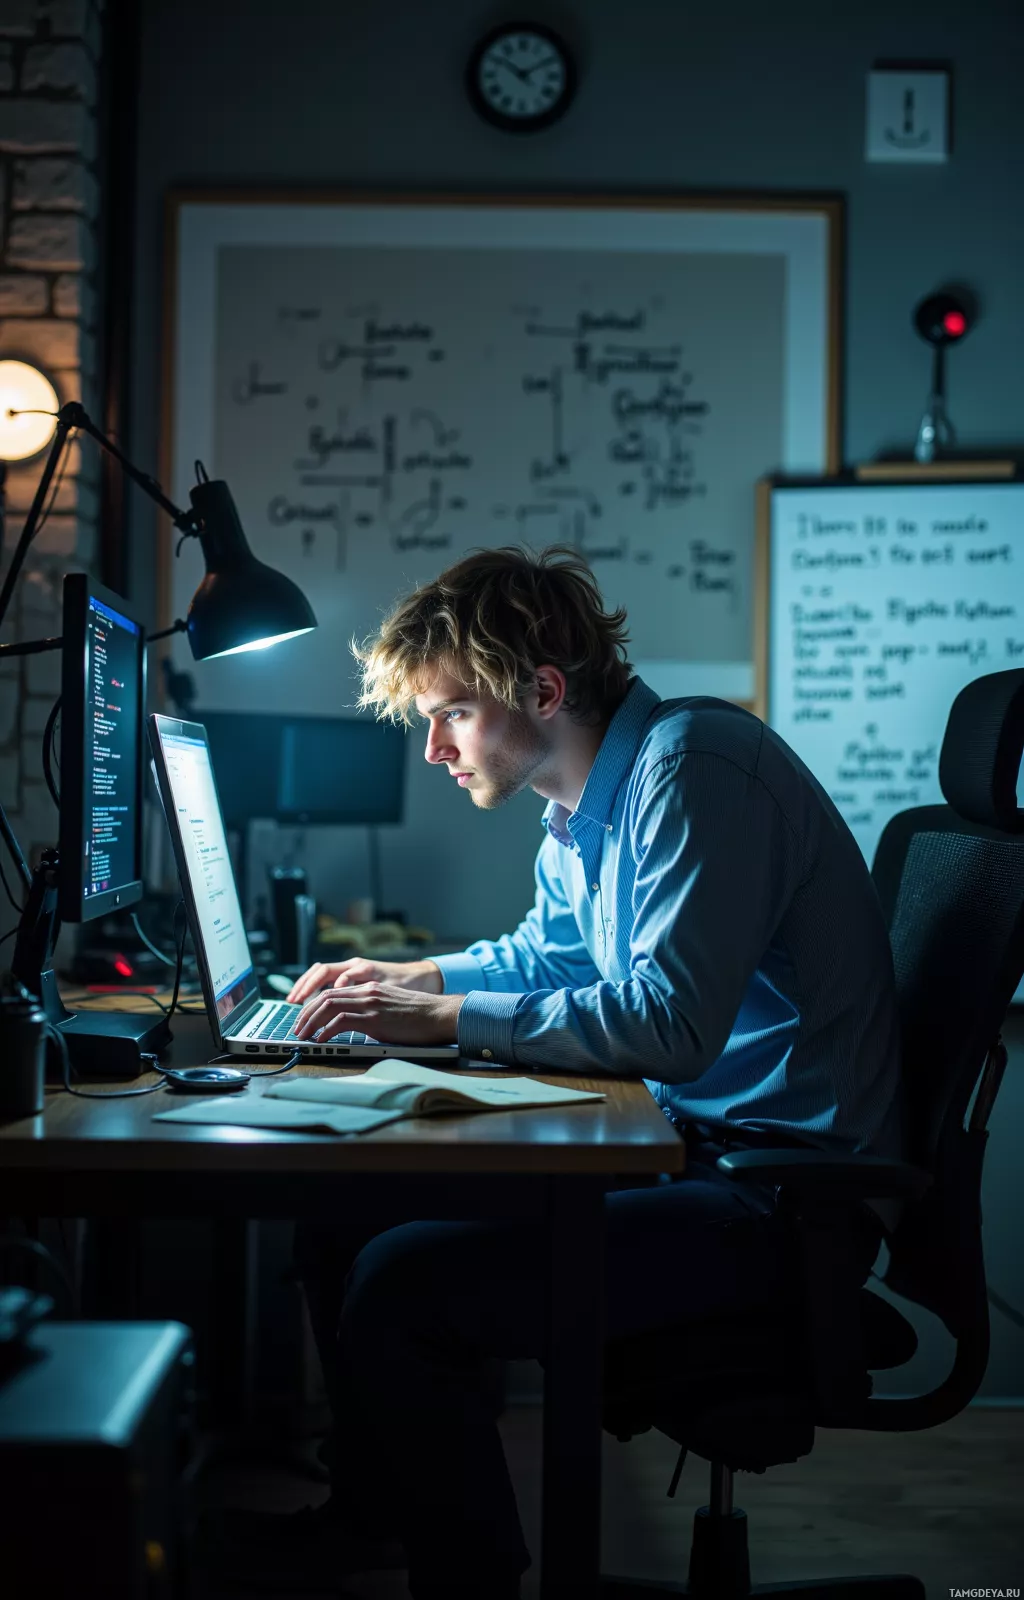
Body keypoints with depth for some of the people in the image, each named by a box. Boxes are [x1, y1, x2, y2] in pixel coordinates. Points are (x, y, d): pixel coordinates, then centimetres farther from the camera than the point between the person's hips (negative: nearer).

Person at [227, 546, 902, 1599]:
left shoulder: (692, 766, -18)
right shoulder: (580, 806, 12)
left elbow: (670, 1021, -28)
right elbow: (547, 954, 32)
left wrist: (447, 1018, -21)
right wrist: (414, 977, 17)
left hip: (776, 1189, -10)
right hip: (678, 1143, 10)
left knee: (400, 1286, -22)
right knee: (346, 1218, 10)